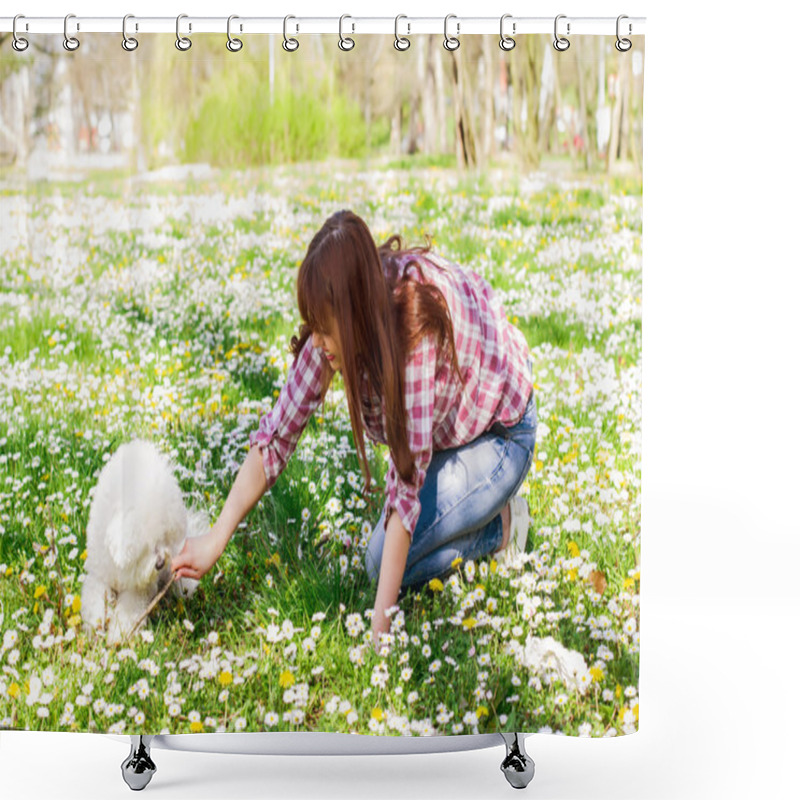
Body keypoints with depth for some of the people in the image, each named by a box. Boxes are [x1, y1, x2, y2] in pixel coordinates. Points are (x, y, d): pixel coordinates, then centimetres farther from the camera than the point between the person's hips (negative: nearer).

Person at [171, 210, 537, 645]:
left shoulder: (418, 325, -40)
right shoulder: (341, 323, -22)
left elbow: (408, 478, -39)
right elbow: (280, 429, -17)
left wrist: (381, 619, -37)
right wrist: (216, 538, -23)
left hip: (498, 435, -6)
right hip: (445, 427, 7)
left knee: (385, 561, -15)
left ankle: (501, 526, 3)